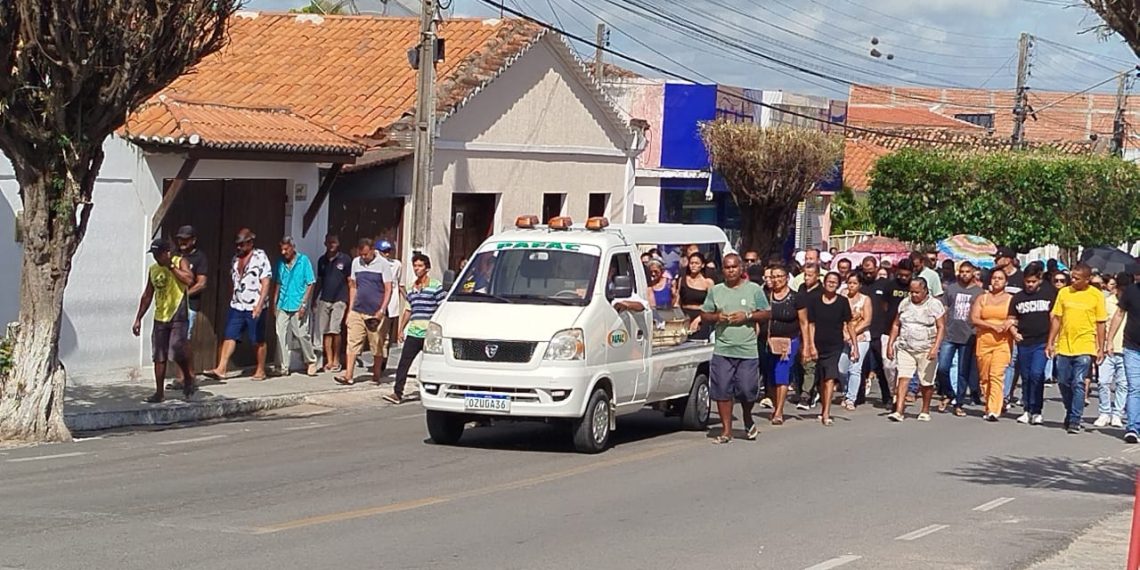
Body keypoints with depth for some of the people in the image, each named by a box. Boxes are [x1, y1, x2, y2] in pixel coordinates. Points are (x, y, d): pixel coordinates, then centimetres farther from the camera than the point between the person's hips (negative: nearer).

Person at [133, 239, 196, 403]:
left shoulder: (180, 262, -3)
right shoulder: (153, 270, 13)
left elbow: (189, 280, -23)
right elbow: (147, 296, 19)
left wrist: (171, 266, -17)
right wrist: (138, 318, 16)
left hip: (178, 316, -6)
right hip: (160, 318, 6)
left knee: (177, 352, -15)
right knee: (159, 357, 4)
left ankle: (188, 378, 11)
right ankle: (159, 392, 10)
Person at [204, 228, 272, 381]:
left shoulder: (260, 258, -9)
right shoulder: (236, 258, 12)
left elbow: (265, 283, -13)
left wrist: (260, 304, -21)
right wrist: (233, 299, 18)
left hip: (254, 307, -6)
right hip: (237, 306, 6)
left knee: (258, 341, 4)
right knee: (229, 337, -3)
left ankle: (261, 371, 15)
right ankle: (221, 369, -8)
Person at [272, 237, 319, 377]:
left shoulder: (303, 260, -4)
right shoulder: (280, 262, 6)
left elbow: (310, 284, -4)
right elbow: (277, 284, 15)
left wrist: (304, 304, -9)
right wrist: (274, 304, 10)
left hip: (297, 306, -4)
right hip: (282, 306, 4)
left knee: (302, 334, 1)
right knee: (281, 335, 0)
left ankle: (311, 362, 21)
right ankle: (283, 367, 5)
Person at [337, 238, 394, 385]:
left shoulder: (383, 264, -4)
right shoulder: (356, 263, 10)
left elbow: (388, 289, -5)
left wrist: (382, 310, -13)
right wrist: (350, 309, 11)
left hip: (375, 313, -4)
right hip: (357, 311, 4)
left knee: (377, 346, 4)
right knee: (353, 344, -4)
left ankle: (376, 375, 16)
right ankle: (348, 376, -7)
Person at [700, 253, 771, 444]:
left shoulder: (754, 290, 5)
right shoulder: (715, 290, 11)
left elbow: (766, 313, 6)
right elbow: (704, 315, 13)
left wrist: (747, 316, -10)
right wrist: (716, 317, -8)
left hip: (748, 350, -2)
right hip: (722, 350, 2)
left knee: (747, 390, -1)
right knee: (722, 391, -2)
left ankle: (748, 422, 26)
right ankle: (726, 430, 5)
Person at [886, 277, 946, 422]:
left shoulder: (935, 305, -2)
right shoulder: (905, 303, 10)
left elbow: (941, 327, -7)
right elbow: (896, 325, 16)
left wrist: (935, 347, -18)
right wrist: (890, 344, 8)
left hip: (926, 350, -3)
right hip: (905, 348, 3)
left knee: (926, 382, 5)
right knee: (903, 378, -10)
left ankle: (925, 411, 20)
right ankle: (898, 411, -17)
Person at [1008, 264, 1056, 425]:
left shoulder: (1049, 295, 4)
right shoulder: (1018, 297, 10)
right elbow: (1012, 319, 14)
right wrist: (1014, 332, -6)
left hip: (1042, 342, -3)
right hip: (1024, 343, 3)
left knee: (1036, 374, -15)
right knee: (1026, 377, 8)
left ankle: (1036, 411, -10)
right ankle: (1027, 410, 16)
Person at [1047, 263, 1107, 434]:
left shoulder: (1096, 296, -2)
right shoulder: (1064, 293, 5)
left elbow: (1100, 324, 2)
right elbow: (1056, 319, 9)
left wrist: (1101, 349, 0)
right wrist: (1050, 342, 6)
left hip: (1084, 348, -3)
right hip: (1063, 347, 3)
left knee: (1078, 383, -7)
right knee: (1063, 382, 10)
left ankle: (1075, 421, -4)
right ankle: (1070, 412, 32)